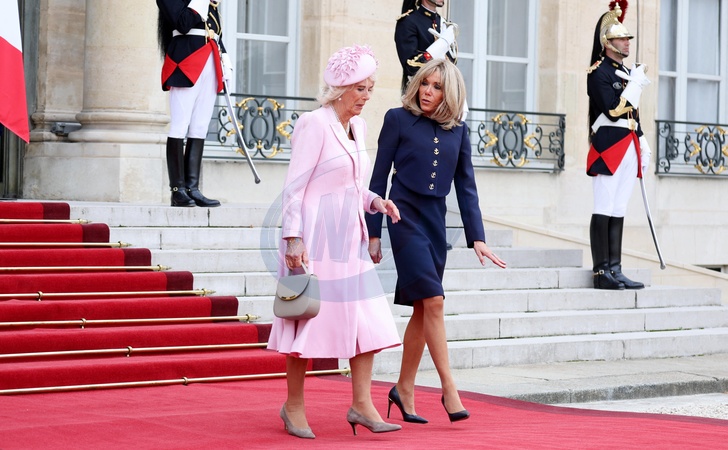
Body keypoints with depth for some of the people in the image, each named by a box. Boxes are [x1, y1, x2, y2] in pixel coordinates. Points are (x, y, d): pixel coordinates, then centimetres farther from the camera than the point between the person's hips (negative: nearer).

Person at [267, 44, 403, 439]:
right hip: (315, 239, -8)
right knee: (308, 318, 1)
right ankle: (294, 406, 13)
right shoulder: (314, 124, -12)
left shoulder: (358, 126, 12)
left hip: (349, 240, 8)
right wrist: (293, 238, -19)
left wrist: (375, 201, 3)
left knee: (368, 321, 1)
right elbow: (294, 186, -14)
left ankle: (362, 404, 6)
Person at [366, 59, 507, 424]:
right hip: (406, 216, -5)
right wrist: (373, 233, -4)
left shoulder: (458, 130, 7)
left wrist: (477, 238, 1)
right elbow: (379, 178, -1)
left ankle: (404, 388, 18)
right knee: (433, 300, -14)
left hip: (436, 220, 5)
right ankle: (449, 388, -10)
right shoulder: (398, 119, -3)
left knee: (423, 308, 7)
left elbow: (466, 186, 9)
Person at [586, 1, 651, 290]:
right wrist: (636, 84, -13)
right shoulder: (599, 72, -8)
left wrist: (642, 147, 17)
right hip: (609, 148, -8)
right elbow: (613, 110, -18)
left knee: (618, 211, 8)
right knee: (604, 211, -7)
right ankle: (601, 273, -7)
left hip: (628, 149, 9)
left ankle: (615, 270, 9)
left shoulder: (626, 73, 19)